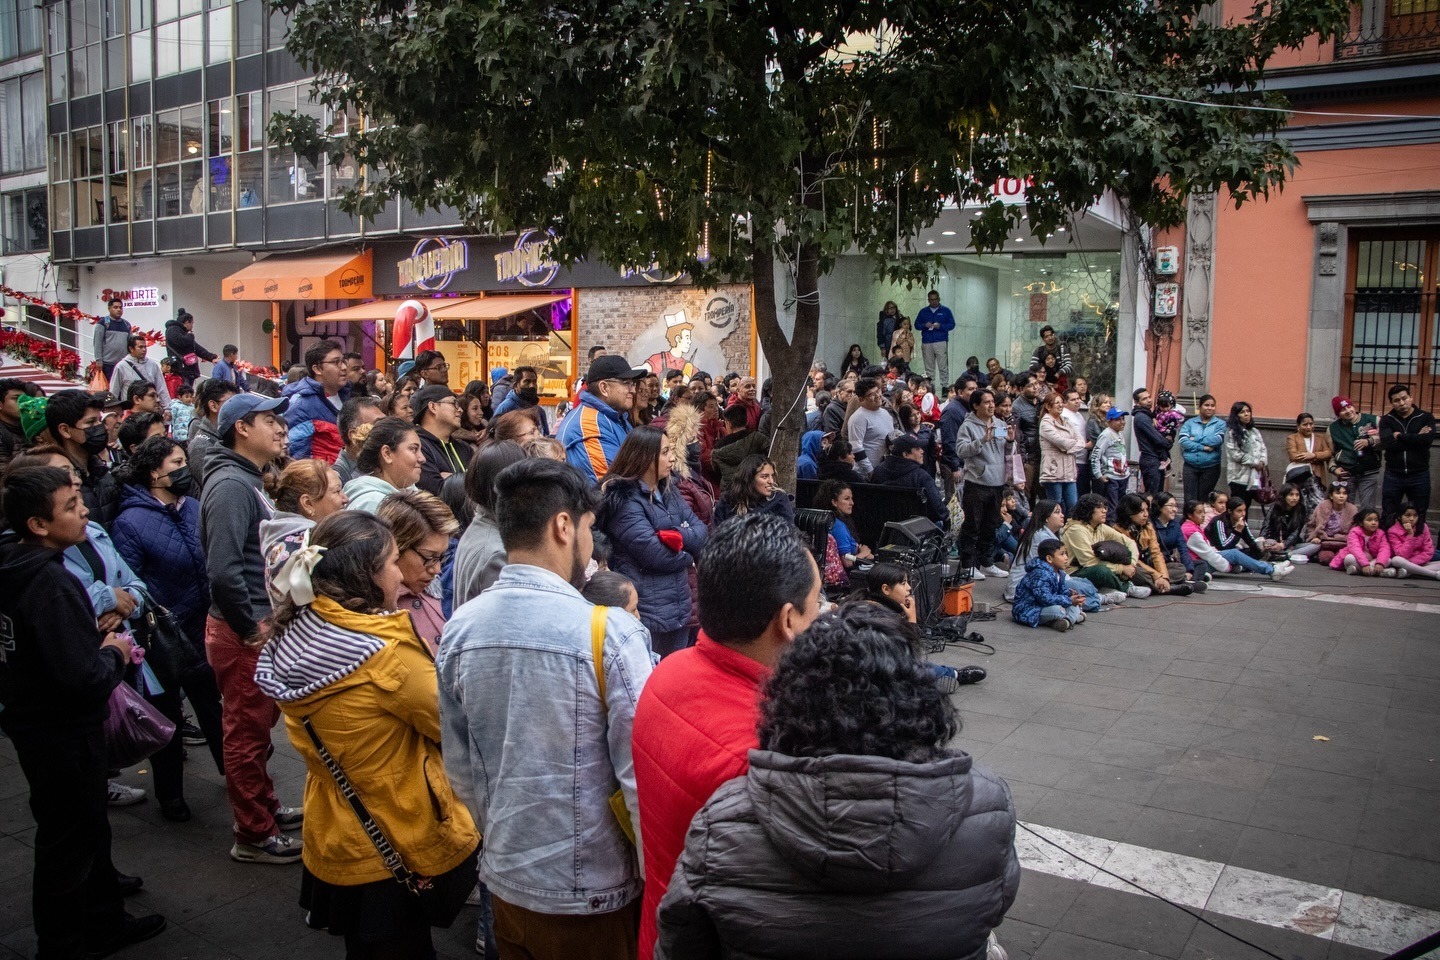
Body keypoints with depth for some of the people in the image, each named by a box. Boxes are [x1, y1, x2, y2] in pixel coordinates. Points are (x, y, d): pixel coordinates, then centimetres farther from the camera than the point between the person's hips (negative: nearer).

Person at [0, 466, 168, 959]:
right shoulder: (51, 583, -30)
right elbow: (81, 676, -33)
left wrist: (98, 640, 1)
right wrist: (114, 655, -14)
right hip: (63, 733, -10)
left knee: (87, 825, 26)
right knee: (69, 841, 8)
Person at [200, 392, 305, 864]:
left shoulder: (250, 481, 12)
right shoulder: (231, 485, -20)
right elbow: (223, 570, -30)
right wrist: (252, 626, -20)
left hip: (259, 628, 10)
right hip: (242, 632, -10)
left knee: (258, 726, 22)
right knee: (247, 734, 3)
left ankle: (266, 808, 38)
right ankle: (254, 836, 16)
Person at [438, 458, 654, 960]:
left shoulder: (459, 629, -5)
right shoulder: (609, 631, -22)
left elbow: (460, 766, 5)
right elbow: (640, 773, -19)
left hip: (505, 879, 5)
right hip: (593, 890, -5)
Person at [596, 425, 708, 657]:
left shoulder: (668, 491, 11)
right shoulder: (623, 500, -15)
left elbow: (701, 531, 3)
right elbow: (655, 554, -21)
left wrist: (679, 536, -18)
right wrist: (687, 553, -2)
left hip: (679, 609, 8)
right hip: (647, 613, -8)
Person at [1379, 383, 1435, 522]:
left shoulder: (1426, 418, 0)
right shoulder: (1386, 420, 2)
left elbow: (1428, 439, -19)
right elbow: (1386, 443, -16)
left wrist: (1400, 436, -12)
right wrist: (1416, 437, -14)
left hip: (1419, 476, 0)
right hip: (1393, 476, 0)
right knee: (1389, 518, 8)